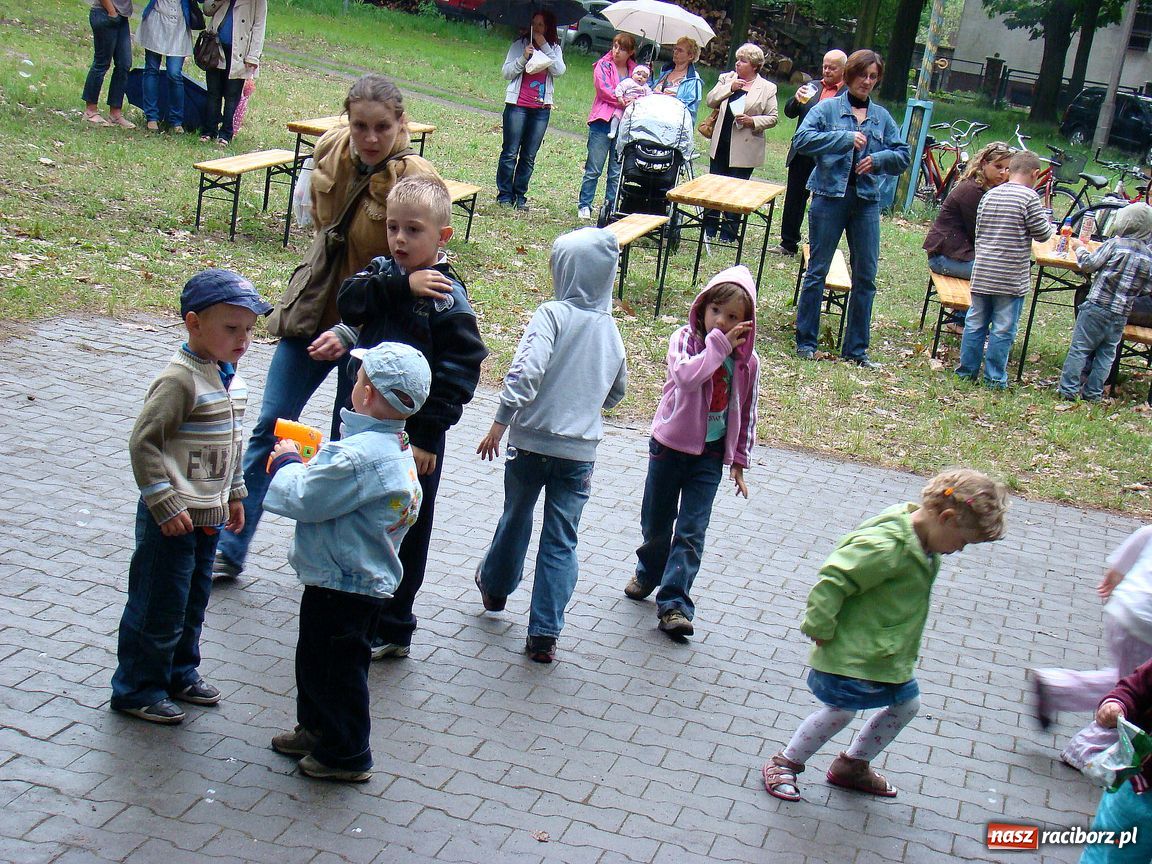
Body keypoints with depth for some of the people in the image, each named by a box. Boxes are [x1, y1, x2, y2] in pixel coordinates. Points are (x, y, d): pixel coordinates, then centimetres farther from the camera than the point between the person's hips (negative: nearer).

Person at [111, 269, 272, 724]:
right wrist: (167, 507, -22)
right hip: (173, 518, -9)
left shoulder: (230, 378, 7)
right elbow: (143, 443, -23)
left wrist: (234, 494, 21)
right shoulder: (180, 380, -21)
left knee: (193, 602, 21)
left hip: (208, 516, 9)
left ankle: (179, 673, 38)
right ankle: (136, 689, 18)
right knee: (159, 609, 3)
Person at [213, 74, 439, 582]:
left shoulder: (415, 179, -20)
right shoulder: (330, 151, -5)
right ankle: (229, 549, 18)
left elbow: (411, 276, -20)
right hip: (313, 312, 5)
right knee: (269, 428, 7)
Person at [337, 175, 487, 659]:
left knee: (403, 533, 6)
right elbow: (350, 302, -13)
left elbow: (458, 373, -17)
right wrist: (400, 285, -25)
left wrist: (429, 435, -19)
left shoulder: (446, 299, -16)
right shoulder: (384, 272, 3)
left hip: (414, 437, -6)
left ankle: (391, 631, 22)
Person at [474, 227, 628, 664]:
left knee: (516, 516, 21)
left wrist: (500, 422, -21)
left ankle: (496, 586, 44)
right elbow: (616, 392, 20)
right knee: (562, 540, 6)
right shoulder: (610, 329, 6)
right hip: (581, 451, 3)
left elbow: (526, 370, -25)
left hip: (532, 442, -2)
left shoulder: (553, 314, -11)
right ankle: (544, 633, 3)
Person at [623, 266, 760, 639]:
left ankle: (674, 601, -3)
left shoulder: (747, 361, -3)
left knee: (692, 530, -6)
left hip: (711, 453, 1)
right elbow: (686, 375, -34)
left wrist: (739, 460, 8)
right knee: (656, 521, 15)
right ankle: (649, 573, 41)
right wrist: (718, 343, -31)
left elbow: (746, 412, 7)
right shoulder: (686, 339, -12)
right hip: (670, 443, 0)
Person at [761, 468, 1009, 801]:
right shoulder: (884, 546, -30)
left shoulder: (925, 545, 1)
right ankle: (784, 763, 20)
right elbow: (830, 583, -30)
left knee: (907, 704, 17)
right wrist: (820, 629, -22)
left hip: (890, 654, 10)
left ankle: (853, 765, 34)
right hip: (849, 653, -10)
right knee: (840, 711, -2)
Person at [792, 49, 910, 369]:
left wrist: (878, 159, -8)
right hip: (830, 196, -4)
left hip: (867, 201, 4)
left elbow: (903, 156, 12)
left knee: (866, 276, 4)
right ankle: (805, 341, 12)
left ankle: (856, 348, 13)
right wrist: (845, 138, -18)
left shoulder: (882, 117, 12)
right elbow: (802, 139, -13)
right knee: (817, 270, 2)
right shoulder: (828, 108, 1)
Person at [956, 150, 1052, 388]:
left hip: (982, 272, 5)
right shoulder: (1029, 197, -9)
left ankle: (967, 369, 19)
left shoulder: (989, 196, 9)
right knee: (1003, 328, 2)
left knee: (975, 322, 13)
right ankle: (995, 378, 6)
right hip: (1012, 277, -5)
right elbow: (1042, 233, -6)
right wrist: (1048, 223, 15)